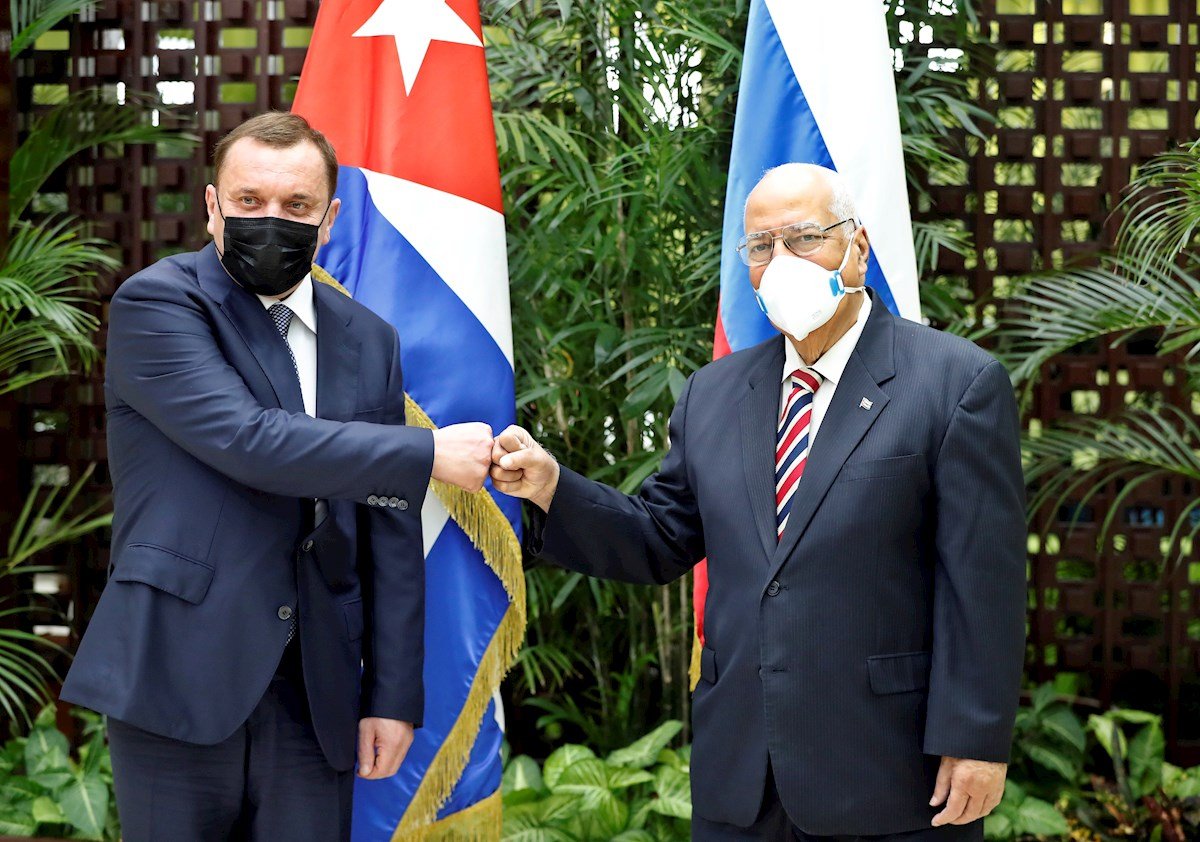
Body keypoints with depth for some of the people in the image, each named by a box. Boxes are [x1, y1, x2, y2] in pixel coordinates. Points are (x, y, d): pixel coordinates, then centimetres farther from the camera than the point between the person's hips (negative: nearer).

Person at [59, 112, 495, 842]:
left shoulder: (369, 342, 13)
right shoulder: (156, 304, -3)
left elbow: (391, 531, 12)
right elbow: (247, 441, -17)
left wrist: (394, 693, 7)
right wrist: (427, 454, -13)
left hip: (315, 694, 4)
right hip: (181, 679, -4)